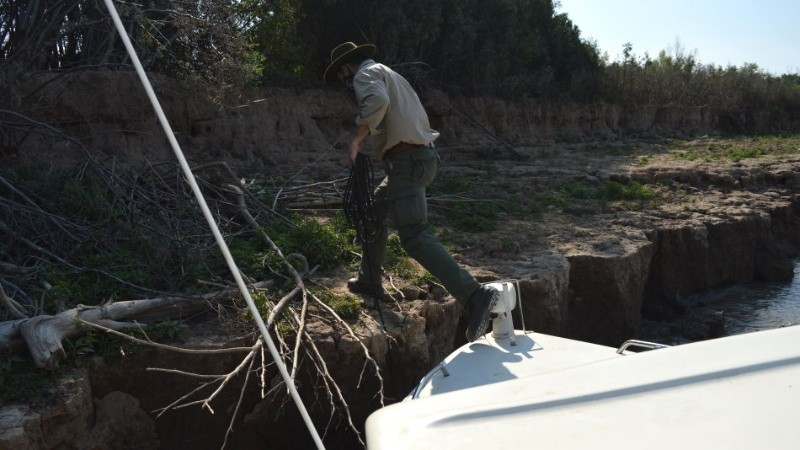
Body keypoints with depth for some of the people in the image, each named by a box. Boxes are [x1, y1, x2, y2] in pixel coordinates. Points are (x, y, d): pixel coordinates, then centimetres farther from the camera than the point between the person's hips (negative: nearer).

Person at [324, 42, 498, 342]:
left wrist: (355, 140, -16)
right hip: (422, 155, 10)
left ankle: (474, 296, -29)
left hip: (405, 159, -10)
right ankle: (370, 282, 33)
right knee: (374, 211, 25)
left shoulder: (366, 74, 0)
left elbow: (377, 101, -24)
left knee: (414, 237, -18)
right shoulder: (389, 75, 29)